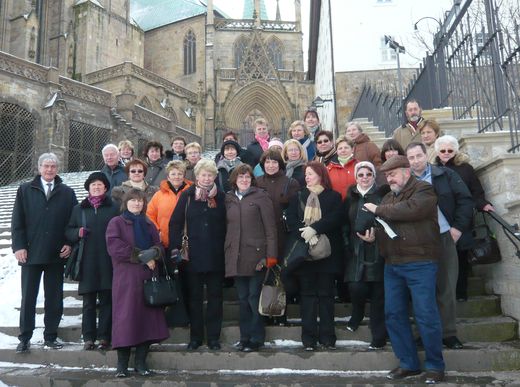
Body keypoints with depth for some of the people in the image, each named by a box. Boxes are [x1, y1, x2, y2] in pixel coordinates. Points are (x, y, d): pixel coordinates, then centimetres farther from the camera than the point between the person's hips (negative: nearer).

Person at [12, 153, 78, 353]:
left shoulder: (67, 192, 7)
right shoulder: (25, 190, 6)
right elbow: (17, 221, 2)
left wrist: (69, 244, -4)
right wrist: (19, 246, -6)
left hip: (56, 254, 1)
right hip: (31, 253, -1)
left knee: (54, 298, 8)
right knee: (28, 297, 6)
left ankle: (50, 336, 19)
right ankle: (25, 338, 16)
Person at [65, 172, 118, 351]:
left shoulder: (115, 208, 7)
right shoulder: (79, 209, 14)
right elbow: (68, 232, 13)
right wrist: (78, 232, -7)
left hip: (107, 263, -2)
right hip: (87, 263, 2)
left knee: (106, 301, 3)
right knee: (88, 303, 6)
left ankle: (104, 337, 10)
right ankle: (88, 338, 13)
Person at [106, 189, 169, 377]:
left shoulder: (149, 225, 20)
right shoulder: (116, 223, 4)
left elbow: (159, 246, 14)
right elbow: (114, 247, -10)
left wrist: (153, 253, -11)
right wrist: (142, 257, -12)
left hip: (148, 277, 5)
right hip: (126, 278, -4)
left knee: (148, 318, 2)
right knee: (125, 318, -5)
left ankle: (141, 362, 13)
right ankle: (122, 365, 7)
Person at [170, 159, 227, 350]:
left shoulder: (221, 197, 5)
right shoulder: (187, 196, 2)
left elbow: (226, 225, 6)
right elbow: (175, 223, 1)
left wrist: (225, 247, -2)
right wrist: (176, 247, -6)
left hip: (215, 256, 1)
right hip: (192, 256, 0)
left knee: (215, 297, 7)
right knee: (194, 297, 9)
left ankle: (213, 336, 18)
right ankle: (195, 336, 21)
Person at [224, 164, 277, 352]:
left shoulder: (260, 196, 0)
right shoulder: (229, 199, 12)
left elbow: (270, 227, -4)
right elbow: (227, 227, 16)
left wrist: (271, 255, -10)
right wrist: (226, 252, 9)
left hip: (256, 254, -4)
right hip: (236, 256, 4)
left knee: (254, 297, 1)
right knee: (242, 298, 11)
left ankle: (256, 338, 14)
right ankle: (245, 336, 22)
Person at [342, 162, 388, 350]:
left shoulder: (383, 195, 2)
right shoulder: (351, 198, 13)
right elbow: (345, 225, 14)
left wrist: (376, 237, -15)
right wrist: (347, 244, 3)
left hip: (377, 250, -2)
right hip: (356, 251, 2)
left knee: (378, 294, 0)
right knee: (356, 287, -12)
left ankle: (379, 337, 13)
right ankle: (357, 314, 22)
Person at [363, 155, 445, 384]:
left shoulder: (423, 190, -2)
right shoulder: (389, 197, 21)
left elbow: (411, 209, -21)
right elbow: (381, 224, 23)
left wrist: (378, 210, -12)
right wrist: (373, 235, 0)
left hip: (420, 264, -7)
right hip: (392, 265, 8)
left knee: (426, 315, -3)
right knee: (393, 314, 8)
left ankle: (435, 366, 13)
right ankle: (408, 363, 20)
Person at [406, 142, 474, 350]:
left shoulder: (446, 175, 2)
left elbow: (465, 200, 0)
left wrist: (459, 227, -7)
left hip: (445, 238, 0)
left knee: (447, 289, 5)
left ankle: (448, 332, 17)